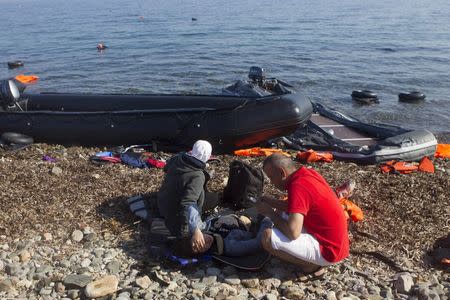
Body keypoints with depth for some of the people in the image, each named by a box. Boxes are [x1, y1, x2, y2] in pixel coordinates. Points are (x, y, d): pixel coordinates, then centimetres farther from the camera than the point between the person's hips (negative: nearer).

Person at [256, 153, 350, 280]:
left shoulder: (297, 186, -25)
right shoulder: (309, 173, 3)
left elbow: (293, 232, -31)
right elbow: (295, 207, 18)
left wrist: (270, 213, -15)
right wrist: (269, 201, 6)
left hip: (327, 250, -10)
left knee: (268, 237, -24)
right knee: (282, 214, 21)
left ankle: (311, 266, -4)